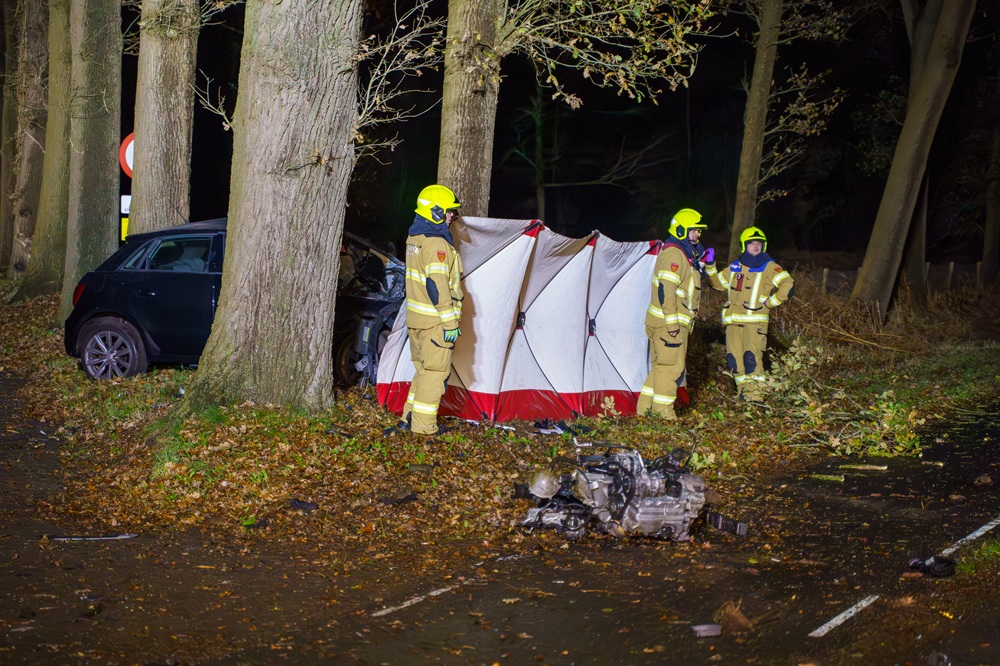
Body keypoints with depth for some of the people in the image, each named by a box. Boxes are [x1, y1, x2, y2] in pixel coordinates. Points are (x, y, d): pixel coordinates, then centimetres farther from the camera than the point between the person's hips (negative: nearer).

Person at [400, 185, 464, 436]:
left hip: (415, 319, 9)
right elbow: (437, 286, -23)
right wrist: (450, 322, -20)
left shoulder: (414, 238, 12)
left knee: (424, 368, 19)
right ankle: (423, 427, 2)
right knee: (435, 371, -1)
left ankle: (409, 419, 24)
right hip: (435, 321, -9)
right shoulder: (437, 244, -19)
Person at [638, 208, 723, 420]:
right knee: (670, 365, -5)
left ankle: (645, 407, 22)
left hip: (674, 322, 11)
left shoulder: (686, 253, 19)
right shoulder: (673, 254, -15)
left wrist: (708, 264, 9)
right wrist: (672, 322, -25)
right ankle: (662, 411, 2)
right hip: (667, 323, -11)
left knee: (661, 365, 16)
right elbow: (666, 289, -23)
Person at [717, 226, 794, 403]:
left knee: (752, 355, -17)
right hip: (733, 320, 5)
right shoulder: (735, 267, 17)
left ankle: (755, 393, -14)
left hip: (755, 320, -5)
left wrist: (769, 303, -10)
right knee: (734, 358, 3)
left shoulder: (769, 267, 0)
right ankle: (743, 389, 15)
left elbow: (788, 285, -13)